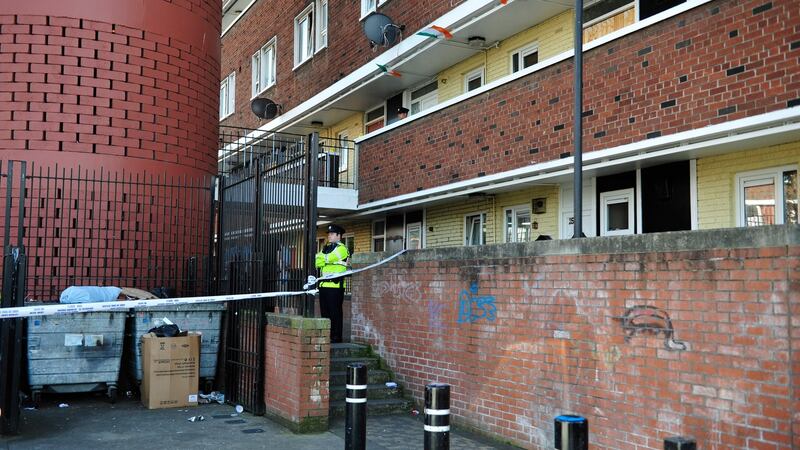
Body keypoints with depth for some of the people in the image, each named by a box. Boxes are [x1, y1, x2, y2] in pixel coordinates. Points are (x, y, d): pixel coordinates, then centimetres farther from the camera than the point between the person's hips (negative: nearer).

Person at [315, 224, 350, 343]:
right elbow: (317, 262, 9)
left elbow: (326, 259, -17)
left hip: (335, 285, -8)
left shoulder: (341, 249, -6)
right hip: (324, 285, 8)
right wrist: (323, 259, -9)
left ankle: (336, 337, 0)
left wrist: (321, 258, 1)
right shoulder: (326, 248, 21)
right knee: (324, 312, 10)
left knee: (335, 313, -5)